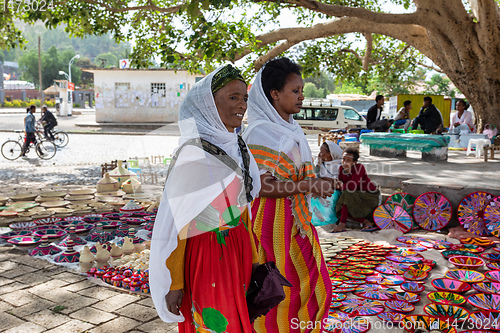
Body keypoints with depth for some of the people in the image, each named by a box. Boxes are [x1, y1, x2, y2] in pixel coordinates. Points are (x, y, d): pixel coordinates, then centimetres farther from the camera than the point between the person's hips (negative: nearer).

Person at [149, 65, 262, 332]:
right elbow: (174, 219, -16)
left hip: (239, 249, 7)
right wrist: (174, 283, -13)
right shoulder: (194, 154, -18)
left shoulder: (238, 147, 5)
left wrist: (252, 257, 14)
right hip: (206, 255, -7)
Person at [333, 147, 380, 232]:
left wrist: (341, 185, -14)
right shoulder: (341, 169, -2)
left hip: (369, 197, -8)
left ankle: (342, 224, -25)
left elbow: (352, 187, -31)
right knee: (340, 208, -8)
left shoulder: (359, 167, -23)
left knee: (347, 193, -29)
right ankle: (367, 222, -9)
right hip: (358, 198, 8)